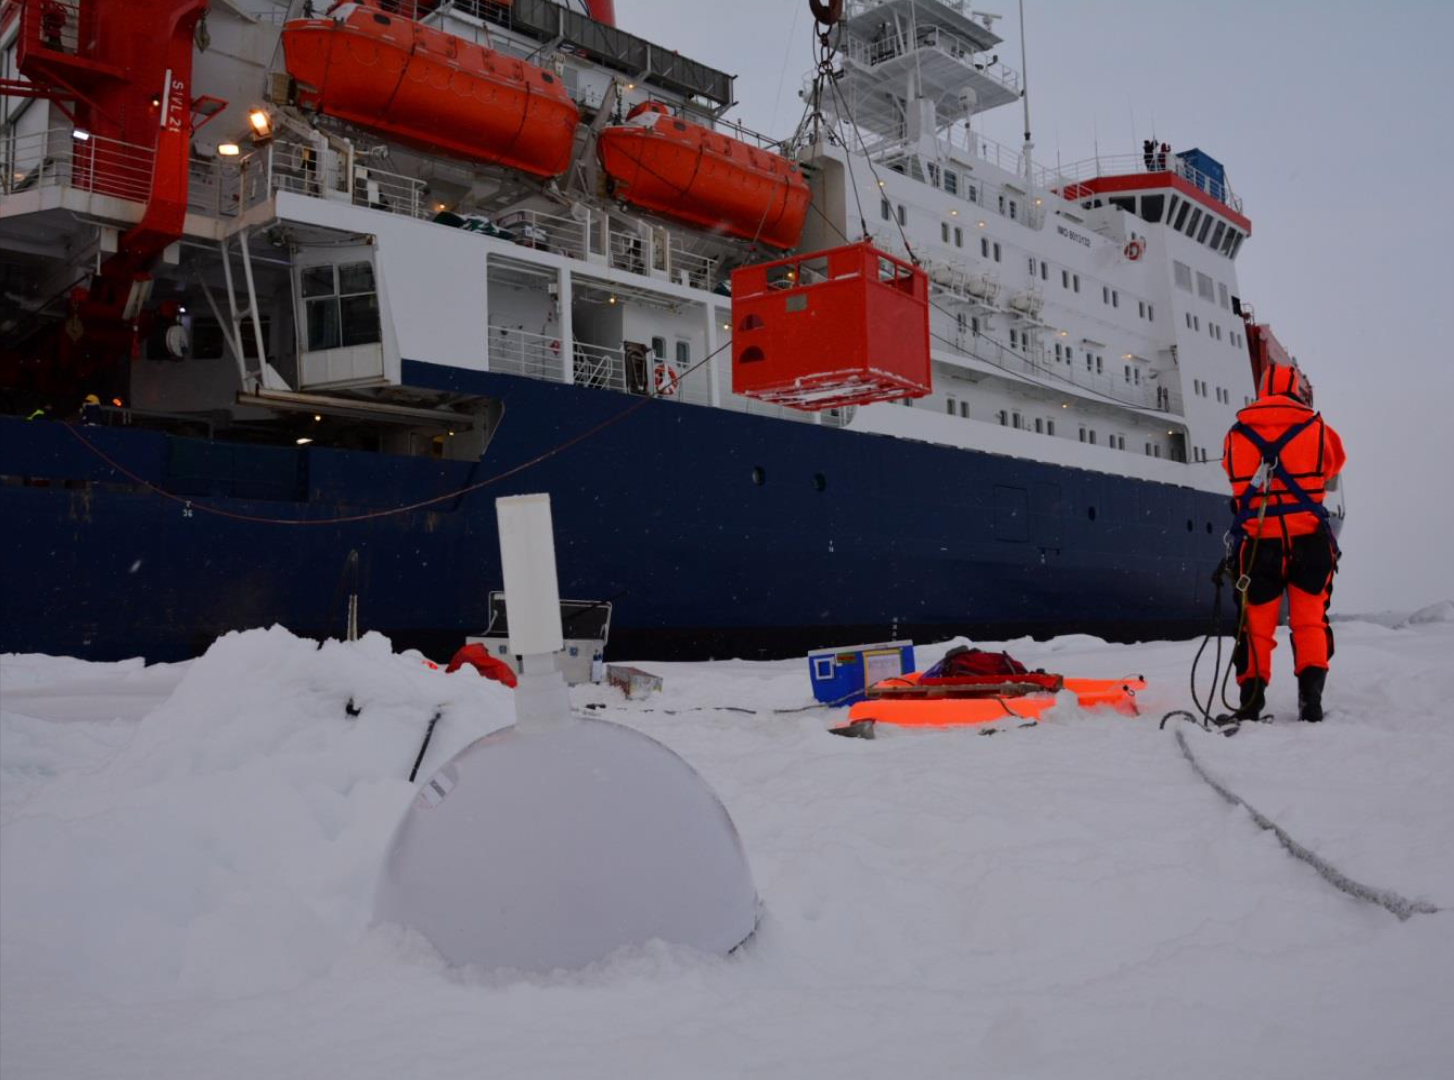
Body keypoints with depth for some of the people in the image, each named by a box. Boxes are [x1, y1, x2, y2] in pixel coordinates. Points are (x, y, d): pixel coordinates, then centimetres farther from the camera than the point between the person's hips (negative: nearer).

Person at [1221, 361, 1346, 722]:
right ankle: (1310, 697, 4)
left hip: (1257, 543, 1)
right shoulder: (1316, 429, 0)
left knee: (1256, 624, 9)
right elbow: (1334, 464, 18)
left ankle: (1251, 702, 8)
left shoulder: (1236, 435, 2)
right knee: (1310, 620, 11)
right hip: (1309, 540, -1)